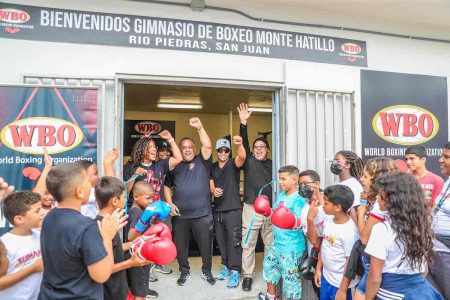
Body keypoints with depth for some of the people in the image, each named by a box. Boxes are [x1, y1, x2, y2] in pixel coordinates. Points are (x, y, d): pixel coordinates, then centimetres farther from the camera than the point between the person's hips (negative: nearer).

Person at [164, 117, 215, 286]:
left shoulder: (202, 162, 1)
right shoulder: (175, 166, 8)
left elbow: (208, 146, -15)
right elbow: (166, 186, 11)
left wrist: (199, 127, -22)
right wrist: (170, 203, -2)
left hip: (202, 214, -2)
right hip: (180, 215, 2)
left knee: (206, 244, 10)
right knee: (180, 245, 13)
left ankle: (206, 271, 31)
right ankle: (184, 271, 35)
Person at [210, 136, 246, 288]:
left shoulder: (233, 163, -6)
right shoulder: (213, 167, 9)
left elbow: (242, 157, -28)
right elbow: (211, 184, 11)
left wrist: (240, 144, -49)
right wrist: (213, 190, -14)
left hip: (233, 209, -5)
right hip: (218, 209, 6)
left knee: (234, 241, -1)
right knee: (221, 241, 15)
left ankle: (235, 272, 10)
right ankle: (226, 267, 31)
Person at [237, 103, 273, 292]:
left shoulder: (272, 165, 7)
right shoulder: (249, 161, 0)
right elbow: (243, 143, -14)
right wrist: (243, 123, -24)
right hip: (252, 209, -2)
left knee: (271, 243, 14)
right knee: (248, 244, 5)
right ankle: (247, 275, 21)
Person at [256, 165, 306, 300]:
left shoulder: (298, 200, -20)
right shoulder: (281, 195, 6)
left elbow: (298, 224, -27)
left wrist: (291, 220, -47)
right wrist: (268, 211, 0)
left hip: (291, 247, -9)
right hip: (277, 243, 10)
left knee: (290, 276, 2)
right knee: (269, 265, 24)